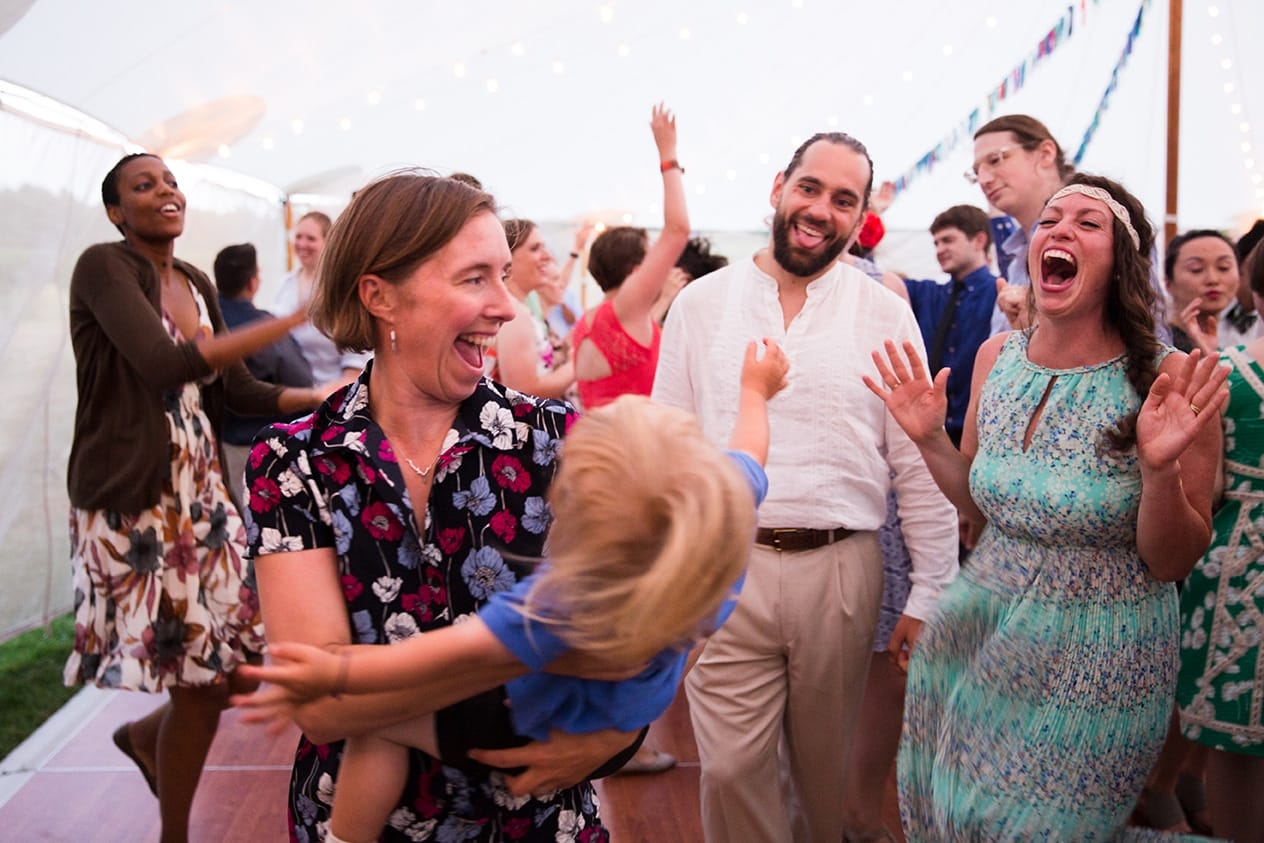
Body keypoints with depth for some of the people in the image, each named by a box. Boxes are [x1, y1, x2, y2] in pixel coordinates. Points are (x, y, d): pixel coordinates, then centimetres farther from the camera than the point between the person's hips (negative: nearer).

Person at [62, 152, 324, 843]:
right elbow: (164, 364, -26)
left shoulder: (198, 284, 12)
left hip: (201, 491, 7)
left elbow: (234, 390, 15)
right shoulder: (103, 267, -11)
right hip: (130, 500, -7)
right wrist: (292, 319, -27)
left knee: (246, 662, 6)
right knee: (202, 675, -1)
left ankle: (148, 734, 37)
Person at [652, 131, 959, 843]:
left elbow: (919, 466, 1)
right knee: (731, 767, 4)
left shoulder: (886, 315, 0)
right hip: (725, 568, 0)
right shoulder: (701, 304, 3)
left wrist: (930, 595, 0)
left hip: (841, 569, 0)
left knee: (826, 765, 16)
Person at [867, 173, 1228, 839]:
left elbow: (1173, 564, -12)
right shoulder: (998, 357, -2)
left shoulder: (1168, 383, -17)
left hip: (1095, 669, -4)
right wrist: (928, 438, -5)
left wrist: (1160, 468, -28)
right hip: (978, 634, 5)